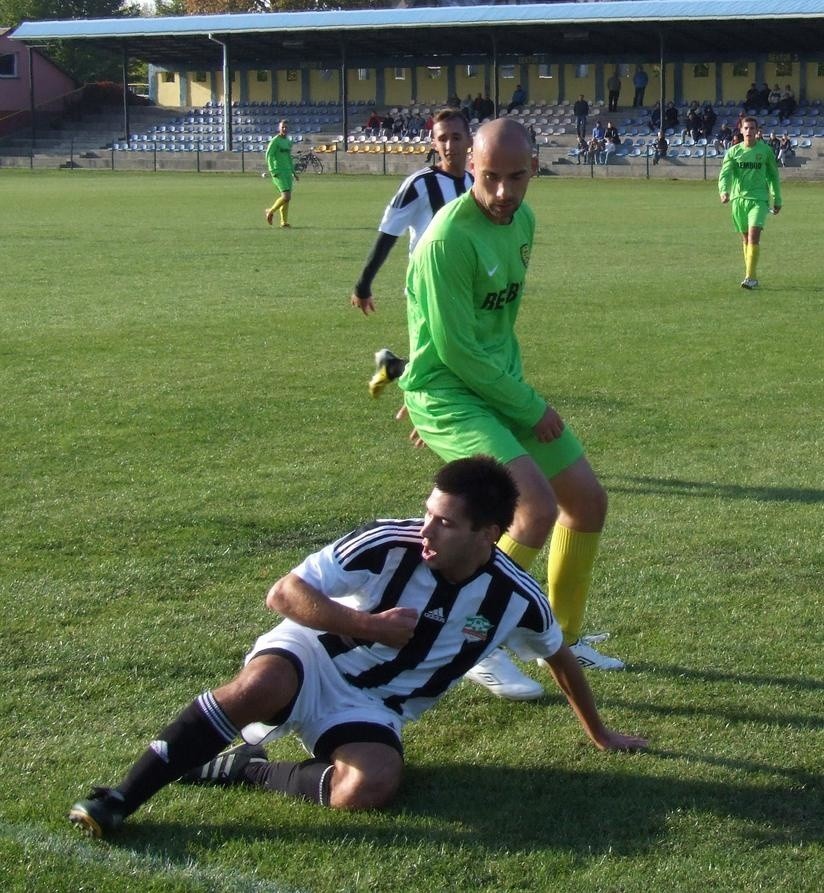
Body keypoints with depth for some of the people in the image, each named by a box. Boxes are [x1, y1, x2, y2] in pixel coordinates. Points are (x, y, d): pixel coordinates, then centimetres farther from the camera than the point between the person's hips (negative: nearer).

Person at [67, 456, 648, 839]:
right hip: (315, 657, -2)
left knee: (370, 789, -33)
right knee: (259, 686, -39)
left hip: (374, 710, 2)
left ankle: (244, 769, -11)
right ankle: (120, 799, -31)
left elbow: (561, 658, 13)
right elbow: (284, 593, -17)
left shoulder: (516, 599, -8)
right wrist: (368, 624, -23)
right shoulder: (388, 544, -17)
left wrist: (600, 734, 23)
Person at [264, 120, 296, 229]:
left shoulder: (289, 142, 16)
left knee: (287, 197, 3)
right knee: (286, 196, -17)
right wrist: (273, 171, -20)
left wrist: (293, 172, 20)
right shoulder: (275, 141, -7)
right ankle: (270, 211, 5)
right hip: (278, 172, -7)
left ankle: (284, 223, 7)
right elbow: (269, 155, -12)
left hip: (287, 172, 7)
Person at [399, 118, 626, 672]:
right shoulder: (450, 238, -22)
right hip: (448, 393, -9)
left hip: (506, 385, 9)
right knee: (538, 507, -24)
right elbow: (455, 349, -21)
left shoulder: (523, 220, 5)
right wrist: (532, 408, -13)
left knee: (589, 501, 10)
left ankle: (565, 637, 28)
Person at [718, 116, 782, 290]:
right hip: (738, 198, 2)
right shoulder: (734, 151, 5)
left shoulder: (765, 150, 4)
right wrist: (724, 191, -26)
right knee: (745, 238, 8)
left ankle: (750, 277, -16)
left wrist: (777, 199, 13)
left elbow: (773, 175, 12)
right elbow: (725, 173, -7)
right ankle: (750, 275, 18)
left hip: (758, 199, -2)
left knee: (754, 237, -16)